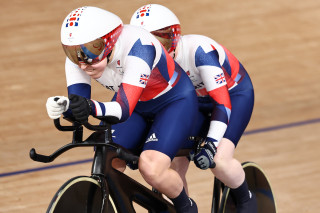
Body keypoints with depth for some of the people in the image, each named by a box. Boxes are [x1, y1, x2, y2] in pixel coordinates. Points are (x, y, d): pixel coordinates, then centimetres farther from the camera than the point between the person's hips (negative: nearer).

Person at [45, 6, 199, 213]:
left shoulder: (136, 46, -39)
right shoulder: (80, 56, -21)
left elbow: (124, 109, -46)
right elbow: (77, 104, -27)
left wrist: (94, 108, -66)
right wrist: (63, 106, -51)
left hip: (174, 101, -6)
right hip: (134, 104, 6)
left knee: (151, 168, -25)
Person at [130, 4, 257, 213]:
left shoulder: (199, 50, -36)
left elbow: (222, 101, -36)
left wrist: (211, 144, -43)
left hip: (234, 94, -6)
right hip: (199, 101, 6)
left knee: (219, 160, -25)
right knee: (176, 165, -10)